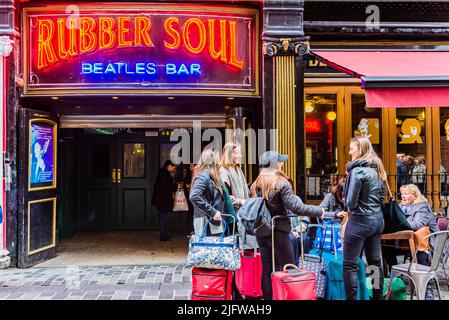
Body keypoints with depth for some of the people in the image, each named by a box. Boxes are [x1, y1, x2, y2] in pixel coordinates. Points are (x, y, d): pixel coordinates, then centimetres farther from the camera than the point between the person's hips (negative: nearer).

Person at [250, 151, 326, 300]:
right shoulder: (282, 183, -12)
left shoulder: (256, 184, 7)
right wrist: (319, 211, -7)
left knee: (266, 270, 9)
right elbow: (295, 207, -16)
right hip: (278, 232, -6)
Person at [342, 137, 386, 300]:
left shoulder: (357, 170, -16)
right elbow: (382, 196, 18)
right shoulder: (377, 169, 9)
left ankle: (352, 298, -1)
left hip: (360, 220, -8)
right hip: (378, 219, 9)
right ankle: (378, 296, 23)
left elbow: (350, 202, -17)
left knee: (349, 264, -2)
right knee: (375, 262, 15)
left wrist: (349, 205, 3)